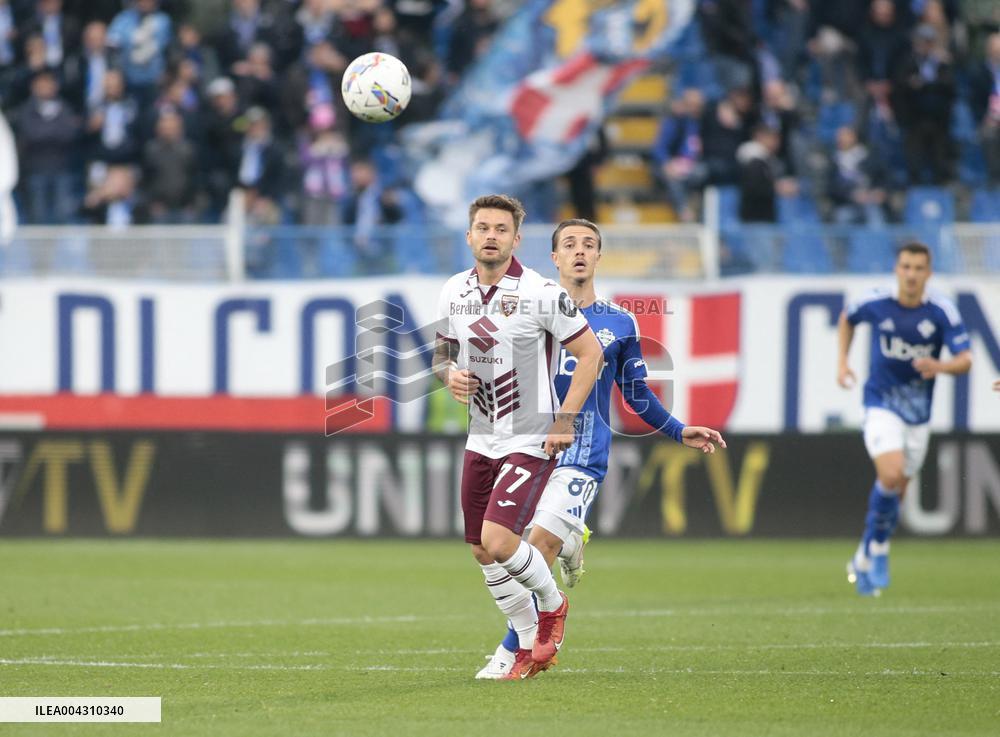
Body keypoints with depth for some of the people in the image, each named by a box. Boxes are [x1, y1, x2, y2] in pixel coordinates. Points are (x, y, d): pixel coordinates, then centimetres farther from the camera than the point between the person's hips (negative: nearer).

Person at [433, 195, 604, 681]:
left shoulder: (542, 294, -14)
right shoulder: (454, 292, 3)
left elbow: (590, 353, -8)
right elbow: (443, 349, 19)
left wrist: (565, 420, -13)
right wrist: (449, 374, -5)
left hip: (531, 442, -6)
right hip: (480, 440, 6)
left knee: (499, 540, -19)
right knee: (482, 552, 9)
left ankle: (552, 603, 11)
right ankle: (531, 647, 26)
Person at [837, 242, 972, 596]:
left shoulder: (942, 312, -11)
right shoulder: (876, 304, -10)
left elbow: (965, 360, -16)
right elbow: (847, 319, 13)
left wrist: (941, 366, -36)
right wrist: (842, 361, 3)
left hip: (918, 413, 2)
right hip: (882, 405, -2)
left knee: (896, 490, 10)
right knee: (891, 477, -23)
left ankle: (865, 559, 30)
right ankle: (877, 550, -2)